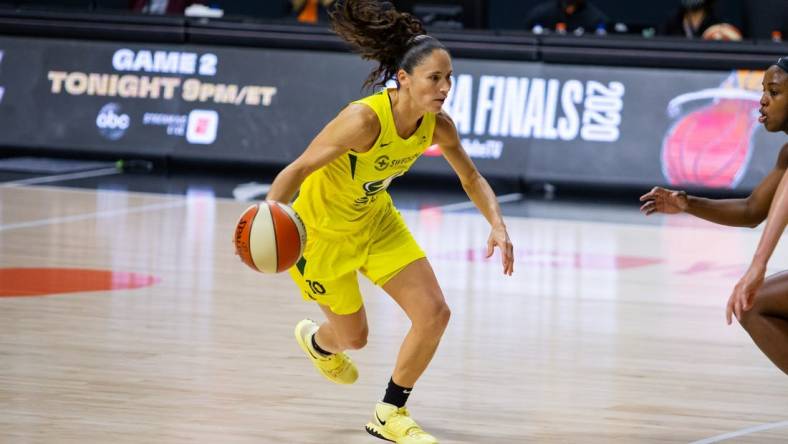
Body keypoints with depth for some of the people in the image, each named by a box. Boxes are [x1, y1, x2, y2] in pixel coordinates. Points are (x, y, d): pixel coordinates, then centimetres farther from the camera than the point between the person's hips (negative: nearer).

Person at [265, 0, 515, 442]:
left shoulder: (438, 126, -17)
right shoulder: (364, 119, -36)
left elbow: (472, 178, 1)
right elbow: (298, 169, -31)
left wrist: (497, 224, -15)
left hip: (376, 220, 6)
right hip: (322, 230, -6)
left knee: (434, 313, -7)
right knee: (354, 335, 11)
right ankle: (317, 341, 52)